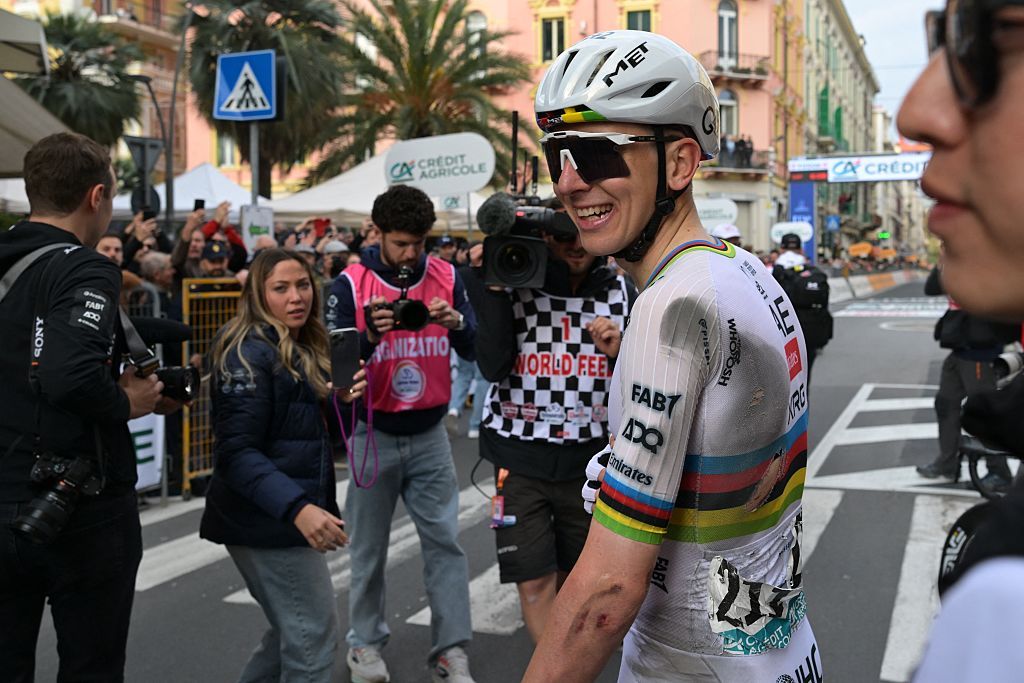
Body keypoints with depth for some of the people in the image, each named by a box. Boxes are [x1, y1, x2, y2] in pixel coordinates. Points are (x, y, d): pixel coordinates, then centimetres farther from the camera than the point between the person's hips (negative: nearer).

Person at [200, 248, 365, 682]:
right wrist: (297, 508, -34)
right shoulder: (250, 352, -15)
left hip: (284, 517, 10)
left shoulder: (302, 350, 12)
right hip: (267, 519, -9)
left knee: (294, 631, 18)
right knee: (315, 634, -4)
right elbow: (237, 452, -23)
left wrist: (341, 399, -3)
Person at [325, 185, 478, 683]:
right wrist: (369, 335, -29)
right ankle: (365, 643, 27)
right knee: (369, 546, 10)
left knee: (444, 540, -1)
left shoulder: (446, 277, -1)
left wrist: (458, 323, -21)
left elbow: (475, 351, 0)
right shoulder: (350, 284, -8)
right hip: (374, 433, -2)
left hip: (429, 432, 2)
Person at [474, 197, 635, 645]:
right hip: (521, 456, -2)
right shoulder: (515, 286, -6)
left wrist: (619, 351, -18)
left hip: (588, 456, 2)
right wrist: (494, 291, -20)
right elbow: (492, 367, -16)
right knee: (535, 581, -3)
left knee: (574, 577, 15)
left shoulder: (621, 293, 0)